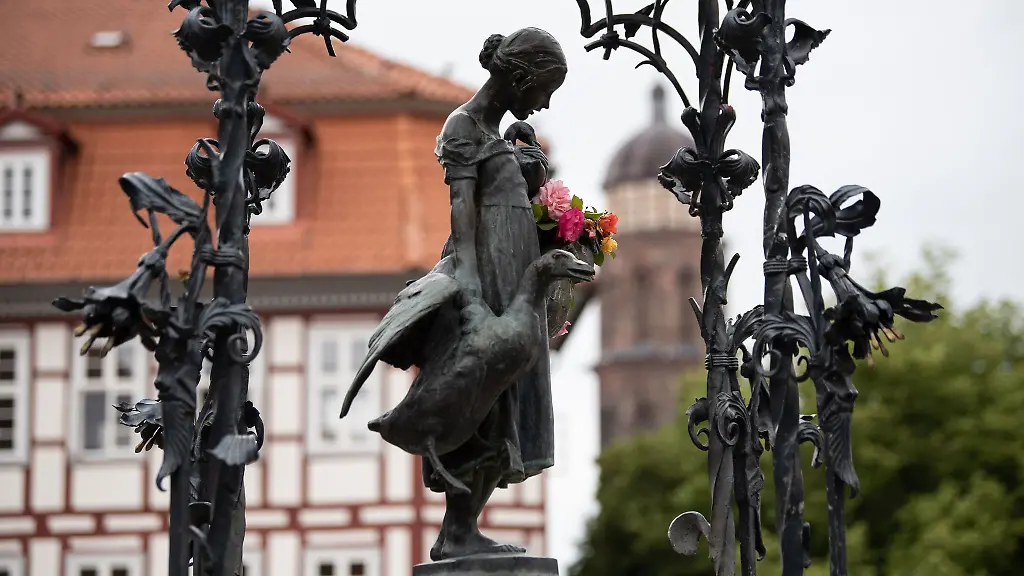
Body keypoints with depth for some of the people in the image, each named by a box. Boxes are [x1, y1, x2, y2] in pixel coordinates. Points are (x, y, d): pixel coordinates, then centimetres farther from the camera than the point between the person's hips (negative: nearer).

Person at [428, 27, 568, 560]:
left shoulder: (496, 134, 23)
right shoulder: (464, 125, -5)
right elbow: (462, 203, -17)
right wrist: (468, 279, -27)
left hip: (514, 290, 9)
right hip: (486, 280, -9)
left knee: (502, 410, 3)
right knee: (484, 405, -14)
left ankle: (458, 532, 3)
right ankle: (459, 531, -15)